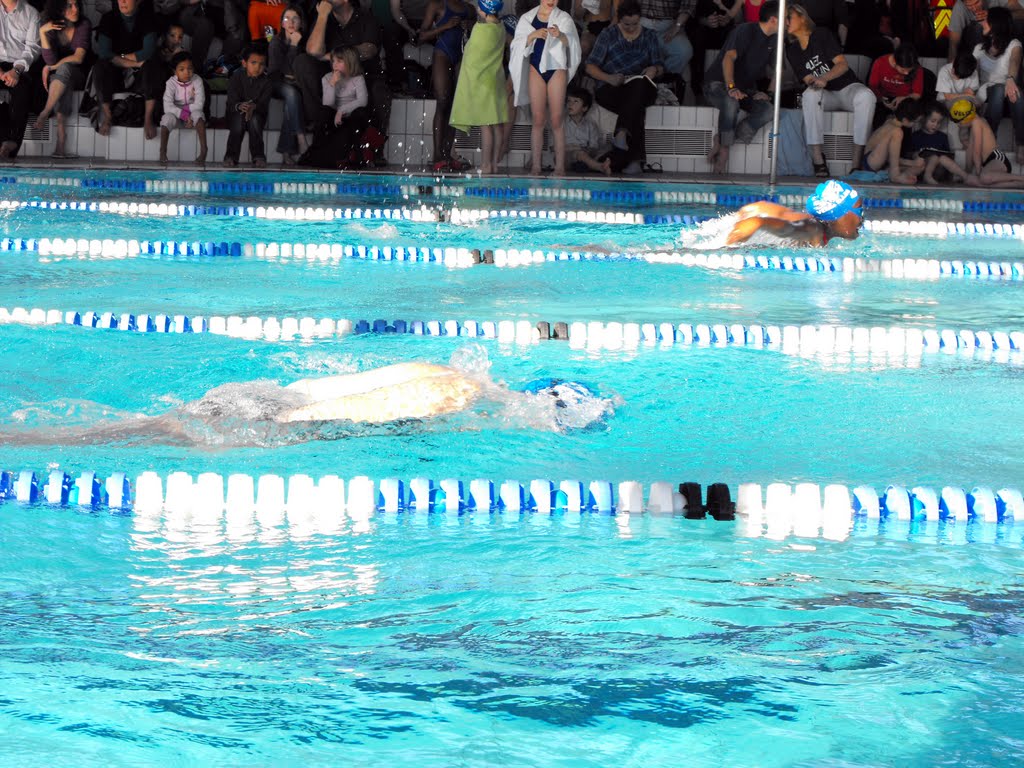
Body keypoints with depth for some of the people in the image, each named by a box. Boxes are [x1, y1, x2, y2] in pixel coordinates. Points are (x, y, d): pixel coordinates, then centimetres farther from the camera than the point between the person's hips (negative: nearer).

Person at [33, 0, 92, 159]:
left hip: (76, 75, -1)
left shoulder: (84, 25, -7)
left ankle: (45, 113, -41)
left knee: (64, 68, -36)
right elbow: (51, 60, -15)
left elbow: (78, 58, -13)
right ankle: (61, 136, -48)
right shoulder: (48, 26, -4)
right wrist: (42, 32, -22)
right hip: (55, 76, 1)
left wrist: (51, 67, -12)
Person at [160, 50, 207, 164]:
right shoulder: (171, 83, -13)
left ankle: (203, 150, -40)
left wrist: (185, 109, -21)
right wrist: (184, 115, -29)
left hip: (192, 113, 0)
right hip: (176, 115, 0)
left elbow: (199, 104, -16)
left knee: (198, 114, -33)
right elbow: (168, 107, -22)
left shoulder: (197, 81, -12)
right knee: (167, 117, -32)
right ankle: (162, 151, -23)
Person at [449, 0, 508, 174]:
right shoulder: (500, 27, 5)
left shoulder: (481, 29, -18)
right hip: (496, 80, 8)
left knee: (485, 125, -6)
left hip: (480, 81, -8)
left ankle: (486, 165, -5)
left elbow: (469, 55, -8)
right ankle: (494, 163, 11)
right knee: (496, 125, 7)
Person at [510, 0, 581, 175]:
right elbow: (518, 45, 1)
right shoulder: (527, 19, 7)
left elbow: (571, 42, -10)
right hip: (536, 69, 1)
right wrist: (533, 35, -18)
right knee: (537, 120, 1)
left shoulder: (563, 18, 2)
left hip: (557, 69, -1)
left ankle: (560, 166, -2)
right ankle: (535, 165, 3)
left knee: (556, 120, -3)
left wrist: (560, 35, -32)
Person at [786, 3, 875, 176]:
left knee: (866, 96, -37)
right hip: (826, 96, 2)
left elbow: (843, 64, -9)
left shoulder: (821, 35, -1)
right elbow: (808, 80, 3)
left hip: (847, 88, -2)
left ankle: (857, 163, -40)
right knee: (810, 95, -34)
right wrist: (814, 82, -22)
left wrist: (823, 79, -27)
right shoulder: (792, 50, 8)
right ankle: (818, 160, -40)